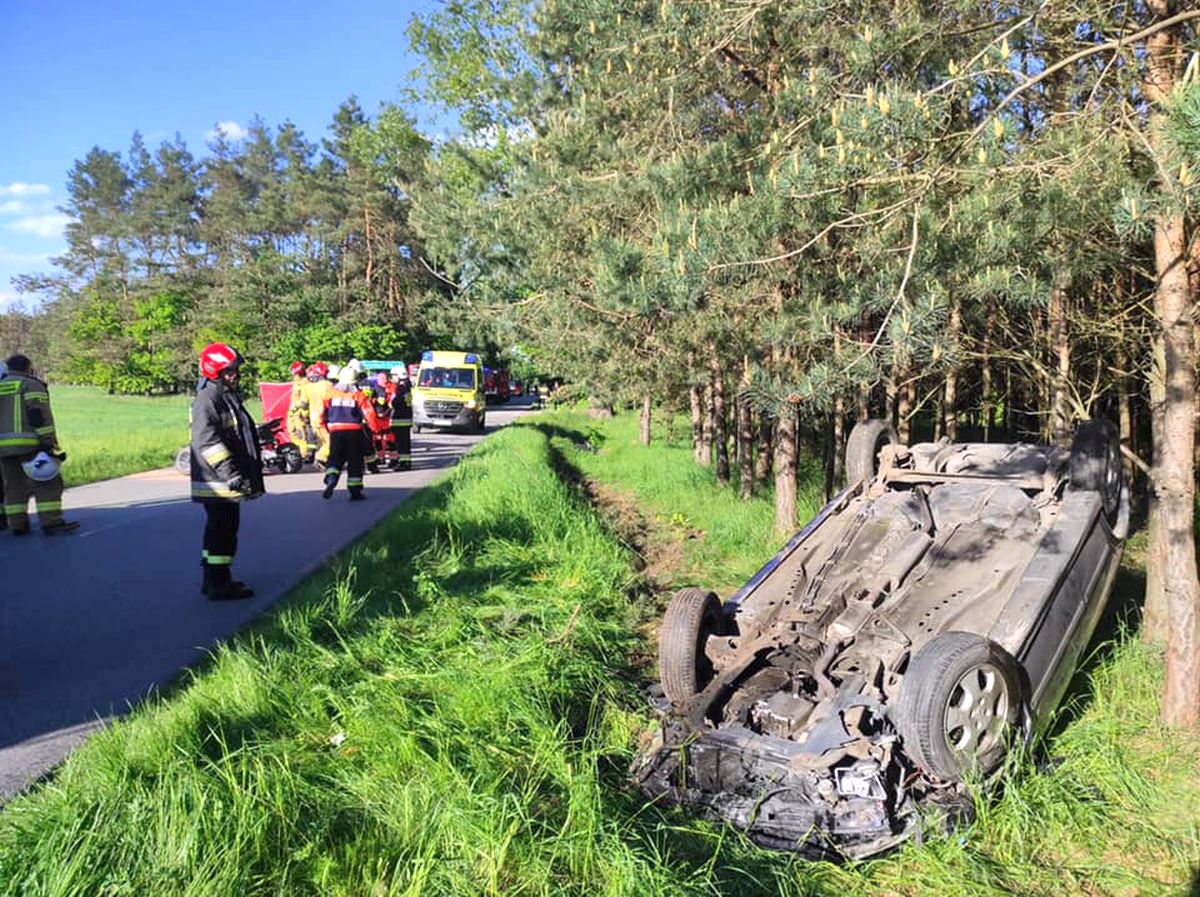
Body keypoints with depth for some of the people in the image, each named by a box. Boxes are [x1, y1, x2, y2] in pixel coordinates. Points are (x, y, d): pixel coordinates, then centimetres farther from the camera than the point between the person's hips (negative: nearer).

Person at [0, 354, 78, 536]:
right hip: (28, 443, -7)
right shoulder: (31, 385, 0)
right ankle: (51, 522, -13)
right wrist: (50, 444, -16)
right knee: (46, 482, -6)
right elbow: (39, 415, -12)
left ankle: (17, 524, 11)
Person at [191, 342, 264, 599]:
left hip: (228, 481, 11)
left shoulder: (229, 397, 18)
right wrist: (229, 471, -31)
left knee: (220, 529, 17)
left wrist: (251, 476, 29)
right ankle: (219, 584, 0)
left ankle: (213, 578, 28)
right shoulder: (206, 400, -14)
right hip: (217, 481, -11)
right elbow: (207, 441, -25)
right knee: (223, 530, -6)